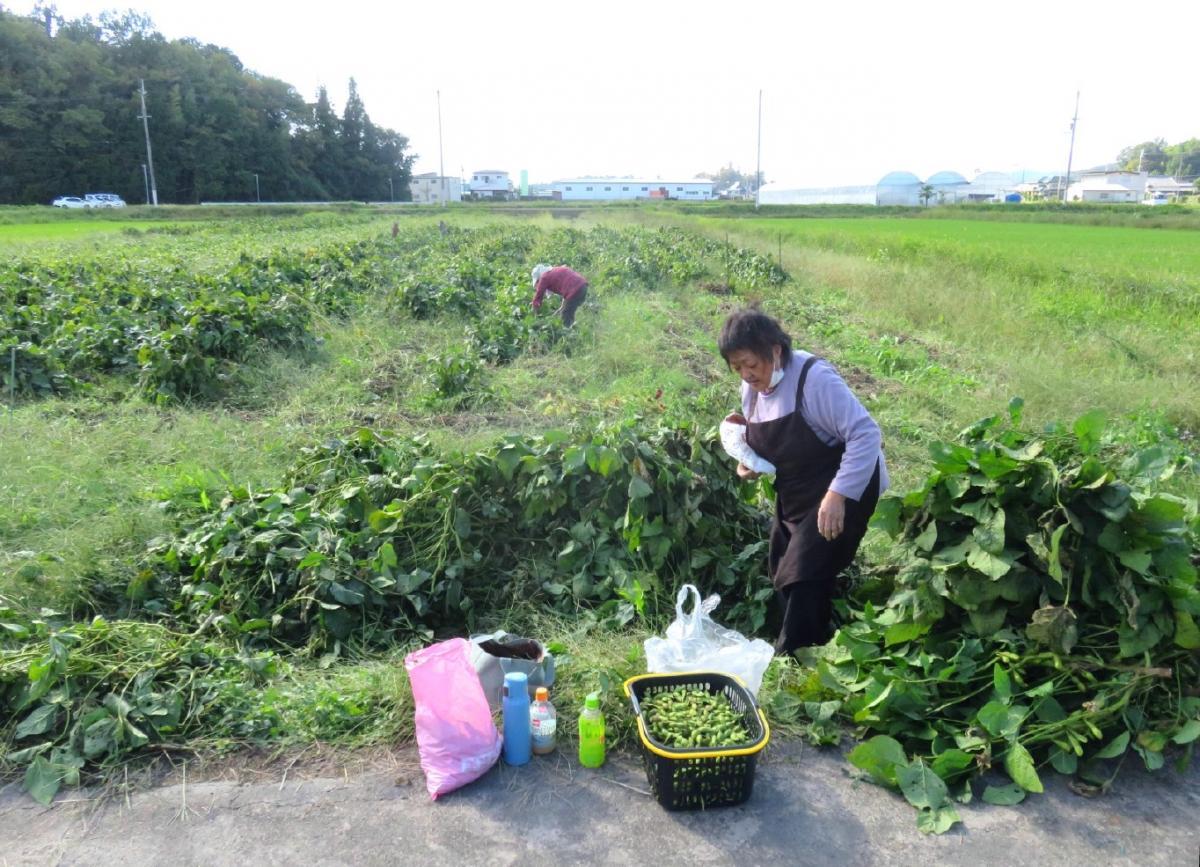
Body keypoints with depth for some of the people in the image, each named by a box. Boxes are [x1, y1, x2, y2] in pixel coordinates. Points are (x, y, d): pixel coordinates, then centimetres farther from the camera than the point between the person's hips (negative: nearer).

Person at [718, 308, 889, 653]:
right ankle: (797, 650, 30)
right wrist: (749, 462, -6)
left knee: (806, 576, -13)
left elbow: (866, 434, -28)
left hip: (844, 490, -8)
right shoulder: (752, 389, -1)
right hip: (794, 495, 9)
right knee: (782, 575, 13)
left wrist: (838, 495, -34)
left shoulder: (814, 378, -25)